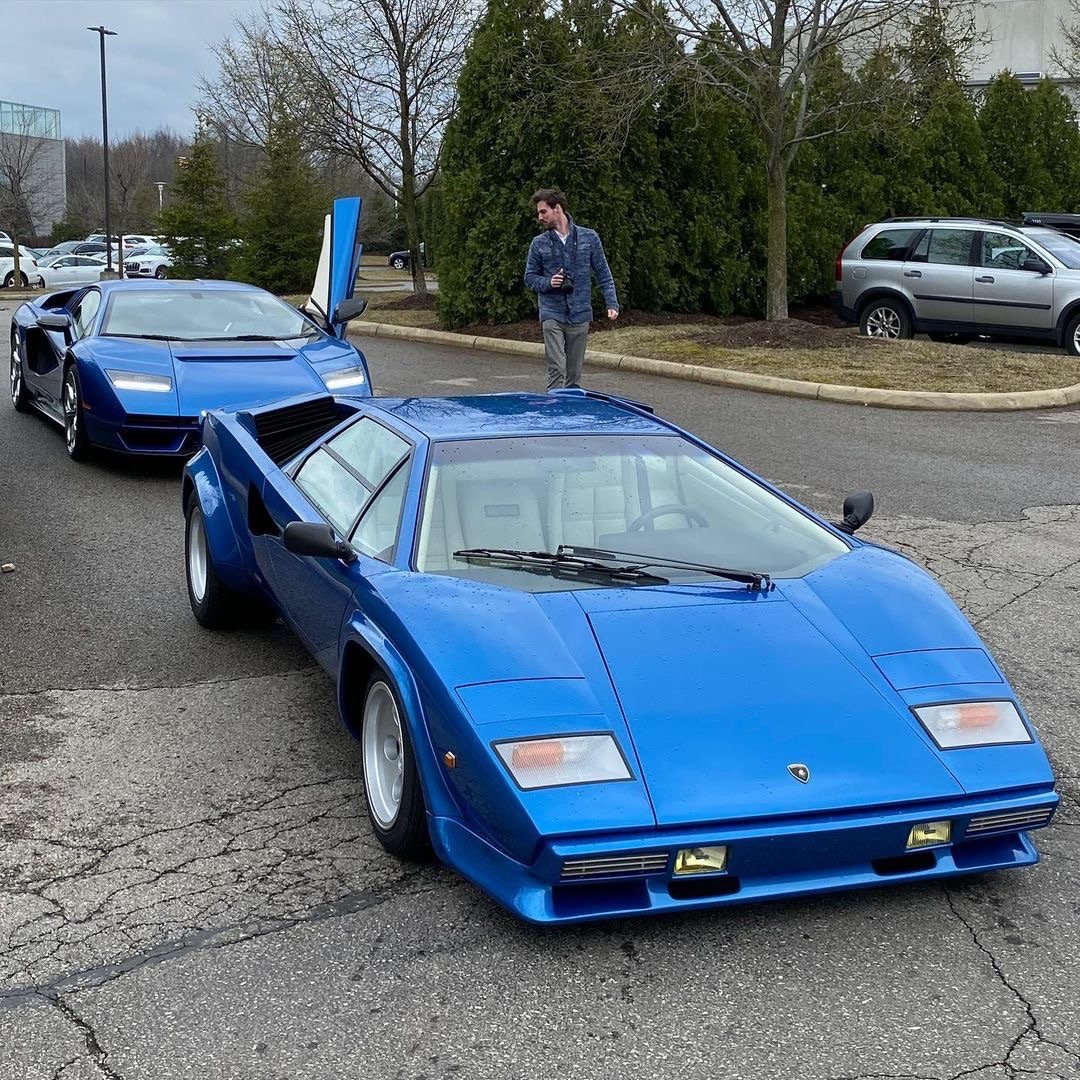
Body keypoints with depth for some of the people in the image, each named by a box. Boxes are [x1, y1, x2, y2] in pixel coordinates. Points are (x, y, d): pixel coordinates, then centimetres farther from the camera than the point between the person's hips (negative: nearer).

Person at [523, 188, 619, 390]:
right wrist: (548, 283, -10)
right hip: (552, 315, -1)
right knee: (556, 369, -10)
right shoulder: (539, 243, 4)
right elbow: (530, 277, 10)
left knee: (574, 373, 8)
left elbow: (603, 274, 4)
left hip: (580, 314, 1)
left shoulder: (589, 238, 2)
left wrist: (612, 303, -5)